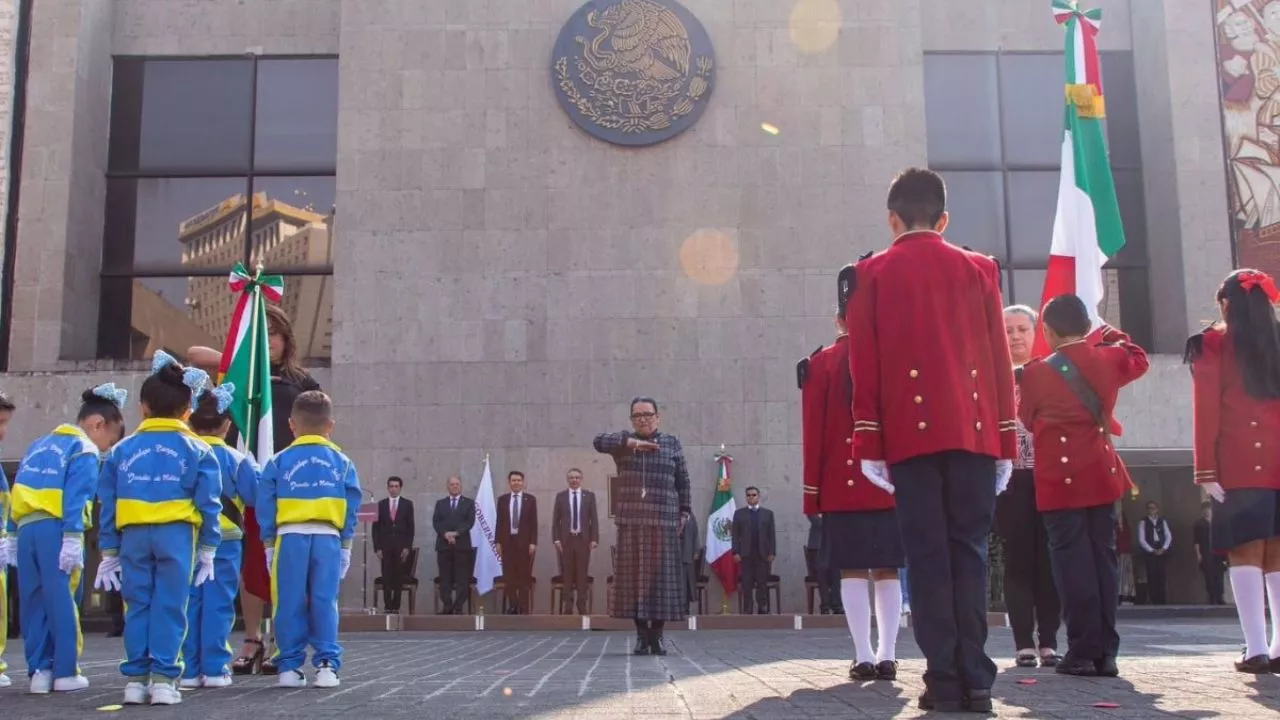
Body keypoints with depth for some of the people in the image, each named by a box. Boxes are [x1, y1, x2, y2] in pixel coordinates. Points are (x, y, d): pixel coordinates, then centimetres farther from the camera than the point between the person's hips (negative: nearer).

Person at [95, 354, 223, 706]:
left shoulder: (122, 449, 10)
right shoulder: (197, 450, 3)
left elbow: (108, 504, 10)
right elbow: (208, 504, 1)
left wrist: (109, 552, 17)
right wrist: (207, 549, 10)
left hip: (133, 535, 2)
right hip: (177, 535, -2)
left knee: (138, 607, 10)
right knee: (170, 607, 2)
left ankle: (135, 679, 13)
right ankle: (164, 679, 0)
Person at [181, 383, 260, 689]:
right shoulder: (236, 460, -7)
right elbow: (256, 494, -5)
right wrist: (254, 469, 12)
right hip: (225, 541, -2)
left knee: (188, 605, 8)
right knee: (217, 605, 2)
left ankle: (189, 670, 11)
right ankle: (215, 669, 3)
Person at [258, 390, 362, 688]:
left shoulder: (279, 462, 5)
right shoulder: (342, 463, 7)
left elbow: (266, 507, 5)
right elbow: (352, 507, 7)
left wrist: (269, 543, 11)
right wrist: (346, 545, 13)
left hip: (290, 537, -1)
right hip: (328, 539, 1)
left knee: (290, 603, 6)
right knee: (325, 602, 4)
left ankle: (290, 666, 9)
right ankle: (327, 664, 2)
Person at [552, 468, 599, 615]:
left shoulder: (589, 495, 6)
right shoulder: (560, 496, 6)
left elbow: (594, 519, 3)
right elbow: (555, 520, 4)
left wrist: (594, 539, -6)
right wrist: (556, 539, -6)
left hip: (583, 539, 0)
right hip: (566, 539, 0)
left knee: (582, 574, 3)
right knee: (567, 574, 2)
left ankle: (582, 606, 7)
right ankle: (567, 606, 7)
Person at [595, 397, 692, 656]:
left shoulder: (673, 443, 10)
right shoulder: (625, 440, 9)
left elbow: (683, 482, 11)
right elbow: (599, 441, -10)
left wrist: (685, 512, 3)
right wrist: (632, 443, -22)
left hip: (664, 521, 0)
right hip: (631, 521, 0)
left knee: (660, 575, -1)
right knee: (634, 575, -2)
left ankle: (656, 636, 6)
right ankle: (641, 635, 4)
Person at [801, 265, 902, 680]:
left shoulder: (821, 364, 0)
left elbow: (814, 434, -2)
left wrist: (812, 492, 3)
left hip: (843, 485, -2)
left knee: (853, 570, 1)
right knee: (887, 570, 6)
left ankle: (864, 658, -1)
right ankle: (888, 657, 7)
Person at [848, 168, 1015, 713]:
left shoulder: (873, 273, 6)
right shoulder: (980, 269, 11)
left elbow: (864, 364, 0)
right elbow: (1000, 360, 9)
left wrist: (868, 444, 2)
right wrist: (1006, 441, 13)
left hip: (911, 433, -2)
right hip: (975, 433, 2)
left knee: (929, 556, 0)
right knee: (969, 552, 5)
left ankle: (945, 681, -2)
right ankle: (976, 681, 3)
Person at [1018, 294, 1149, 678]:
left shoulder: (1035, 373, -6)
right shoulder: (1108, 359, 4)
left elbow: (1027, 420, 8)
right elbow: (1139, 360, 27)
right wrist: (1112, 336, 34)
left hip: (1060, 478, -4)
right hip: (1101, 473, 4)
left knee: (1073, 561, -2)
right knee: (1103, 557, 7)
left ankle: (1084, 651, -3)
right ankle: (1106, 651, 9)